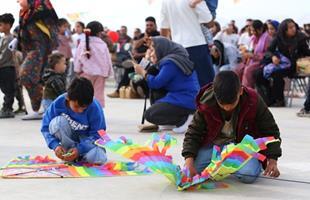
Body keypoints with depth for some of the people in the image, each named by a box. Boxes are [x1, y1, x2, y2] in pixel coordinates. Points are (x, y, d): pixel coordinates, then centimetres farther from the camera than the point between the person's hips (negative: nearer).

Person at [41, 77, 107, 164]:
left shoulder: (94, 108, -25)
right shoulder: (58, 104, -22)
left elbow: (96, 135, -19)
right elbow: (45, 127, -14)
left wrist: (79, 149, -34)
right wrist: (55, 145, -31)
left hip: (87, 140, -1)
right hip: (68, 138, 2)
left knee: (99, 158, -34)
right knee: (56, 123, -31)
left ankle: (79, 155, 0)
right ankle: (68, 153, -13)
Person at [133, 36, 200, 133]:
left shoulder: (170, 63, -15)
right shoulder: (176, 58, 15)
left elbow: (156, 83, -13)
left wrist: (142, 72, 1)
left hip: (185, 103, -10)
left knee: (149, 114, -8)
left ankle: (184, 119, -11)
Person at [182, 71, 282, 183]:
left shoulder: (253, 102, -21)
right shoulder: (206, 104, -19)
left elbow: (270, 131, -8)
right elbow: (193, 133, -9)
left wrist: (272, 159, -18)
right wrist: (189, 159, -26)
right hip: (214, 144, 2)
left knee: (248, 175, -30)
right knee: (194, 169, -21)